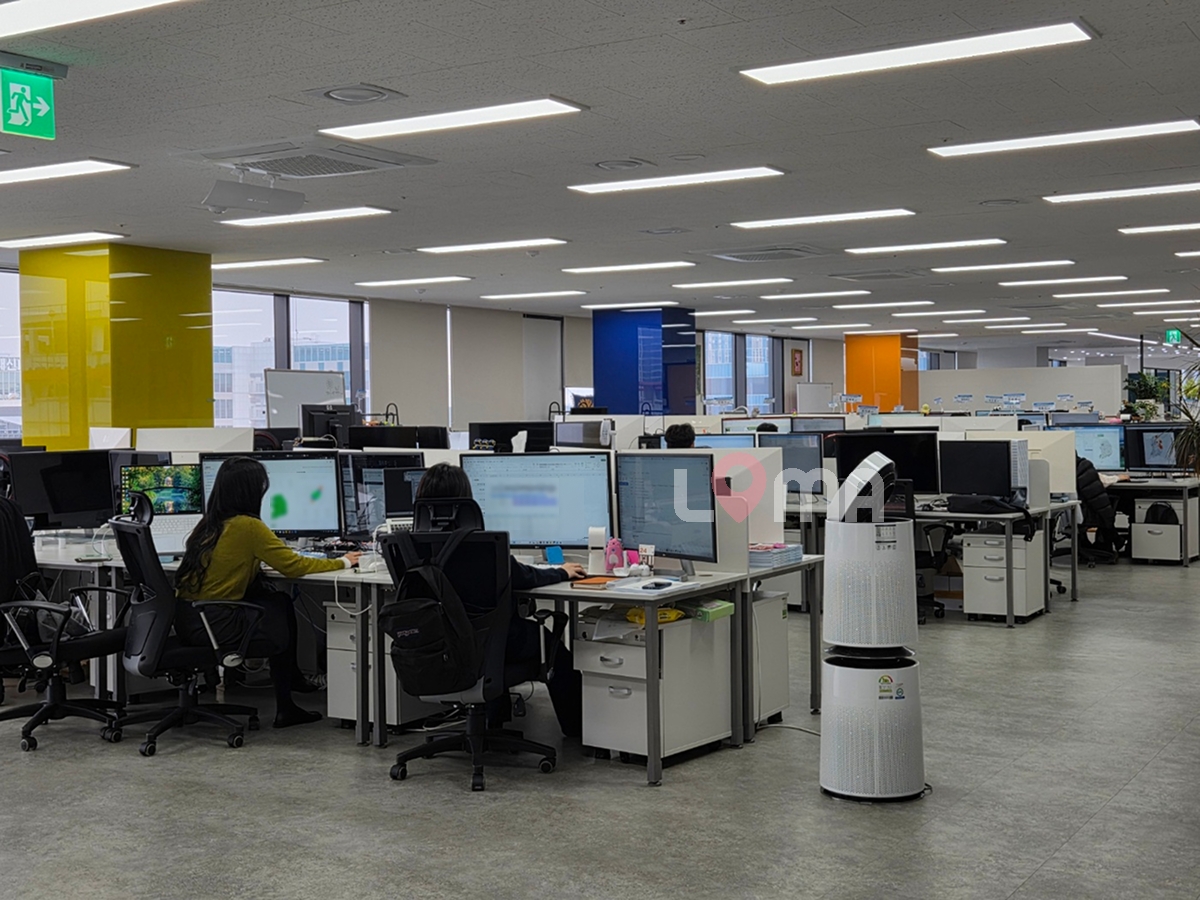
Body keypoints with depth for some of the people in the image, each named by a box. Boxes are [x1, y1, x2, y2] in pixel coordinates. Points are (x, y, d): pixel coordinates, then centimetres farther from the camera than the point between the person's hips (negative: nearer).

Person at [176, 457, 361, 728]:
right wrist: (343, 562, 3)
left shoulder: (208, 523, 8)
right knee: (281, 612, 15)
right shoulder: (247, 526, -15)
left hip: (186, 620, 7)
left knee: (278, 601, 16)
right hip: (212, 626, -7)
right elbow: (293, 566, -9)